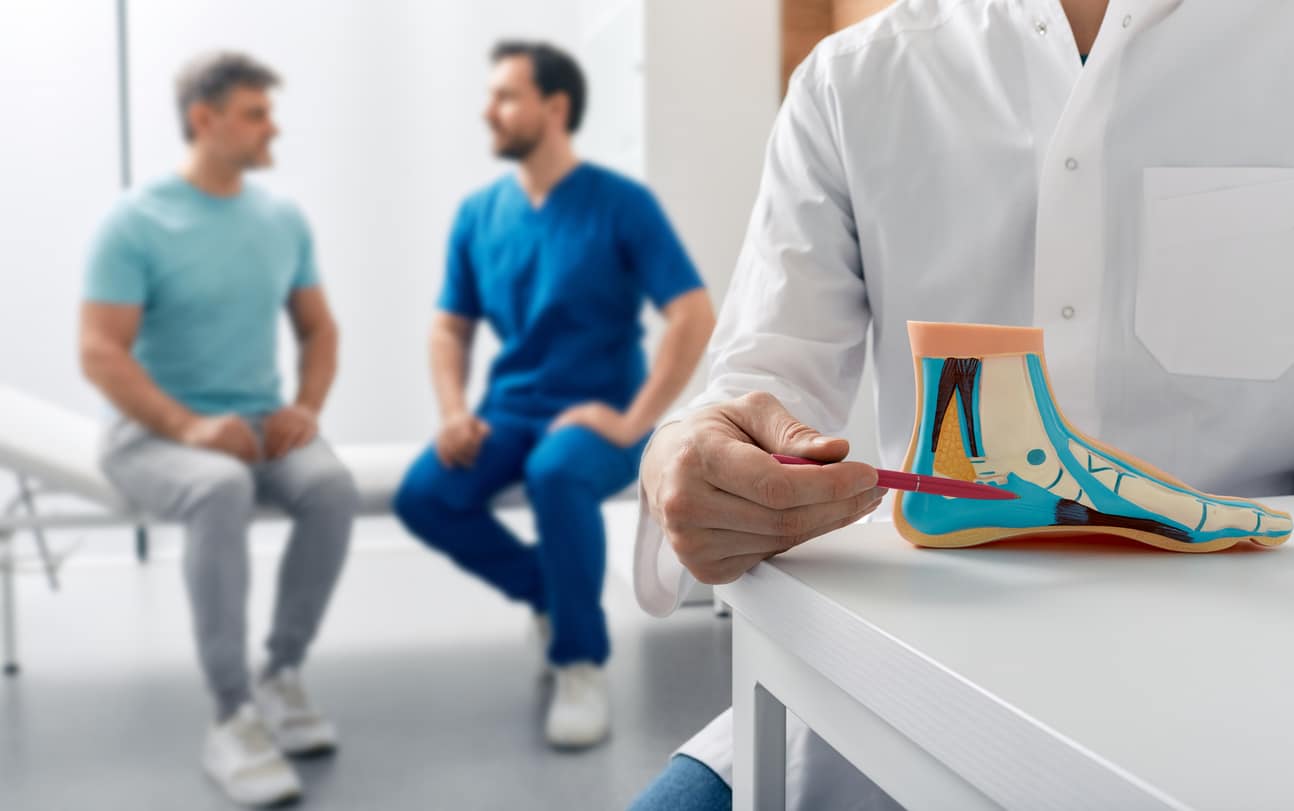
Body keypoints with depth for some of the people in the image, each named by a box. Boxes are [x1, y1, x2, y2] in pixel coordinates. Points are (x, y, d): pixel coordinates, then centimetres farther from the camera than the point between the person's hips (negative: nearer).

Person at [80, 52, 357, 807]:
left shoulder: (284, 218, 7)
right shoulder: (136, 222, -8)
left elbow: (319, 328, 15)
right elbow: (99, 353, -13)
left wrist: (306, 407, -5)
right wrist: (190, 427, -25)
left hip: (260, 424, 4)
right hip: (155, 430, -4)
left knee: (332, 485, -28)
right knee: (222, 488, -38)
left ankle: (282, 676, -11)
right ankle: (234, 717, -29)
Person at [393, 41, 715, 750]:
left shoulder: (622, 204, -9)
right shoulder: (478, 213, 6)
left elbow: (695, 316, -15)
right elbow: (451, 326, 13)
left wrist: (633, 422, -20)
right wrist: (454, 412, -6)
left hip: (597, 415, -5)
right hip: (509, 410, 5)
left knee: (555, 472, -38)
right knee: (422, 495, -21)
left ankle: (581, 661, -16)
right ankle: (545, 591, 7)